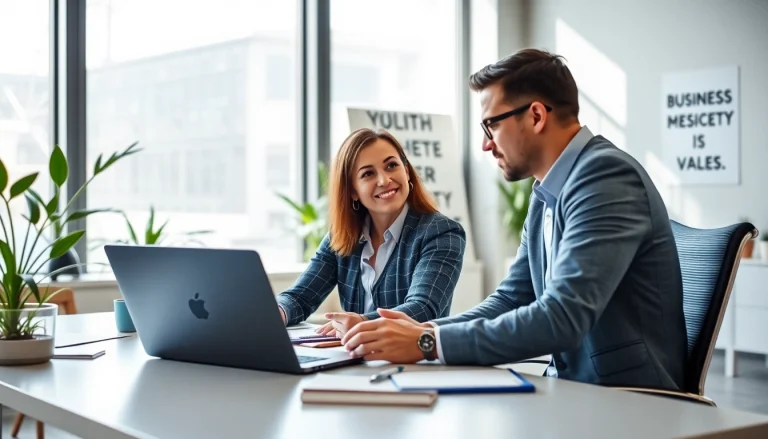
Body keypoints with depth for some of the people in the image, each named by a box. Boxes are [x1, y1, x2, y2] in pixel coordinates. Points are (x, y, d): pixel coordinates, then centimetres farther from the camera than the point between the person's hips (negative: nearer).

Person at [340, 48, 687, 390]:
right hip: (577, 387, 7)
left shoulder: (606, 175, -19)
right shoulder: (546, 193, 9)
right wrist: (424, 331, -7)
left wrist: (428, 342, -24)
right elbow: (512, 299, 10)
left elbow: (562, 318, -27)